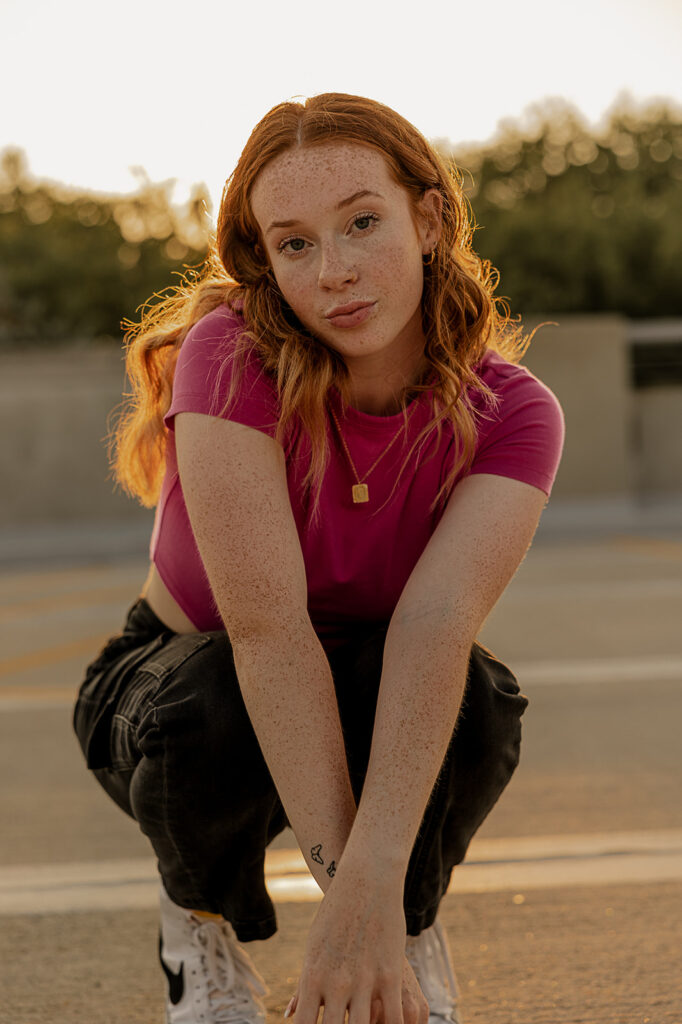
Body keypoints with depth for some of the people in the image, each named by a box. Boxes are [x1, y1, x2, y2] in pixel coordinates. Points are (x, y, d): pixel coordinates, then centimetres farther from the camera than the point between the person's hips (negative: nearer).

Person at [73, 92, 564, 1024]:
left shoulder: (512, 413, -22)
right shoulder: (231, 359, -30)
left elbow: (437, 622, -38)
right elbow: (266, 625, -37)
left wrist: (375, 889, -50)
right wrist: (343, 879, -44)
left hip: (374, 703, 1)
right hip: (170, 679, -1)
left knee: (477, 699, -33)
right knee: (213, 705, -37)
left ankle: (416, 918, -1)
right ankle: (202, 917, -3)